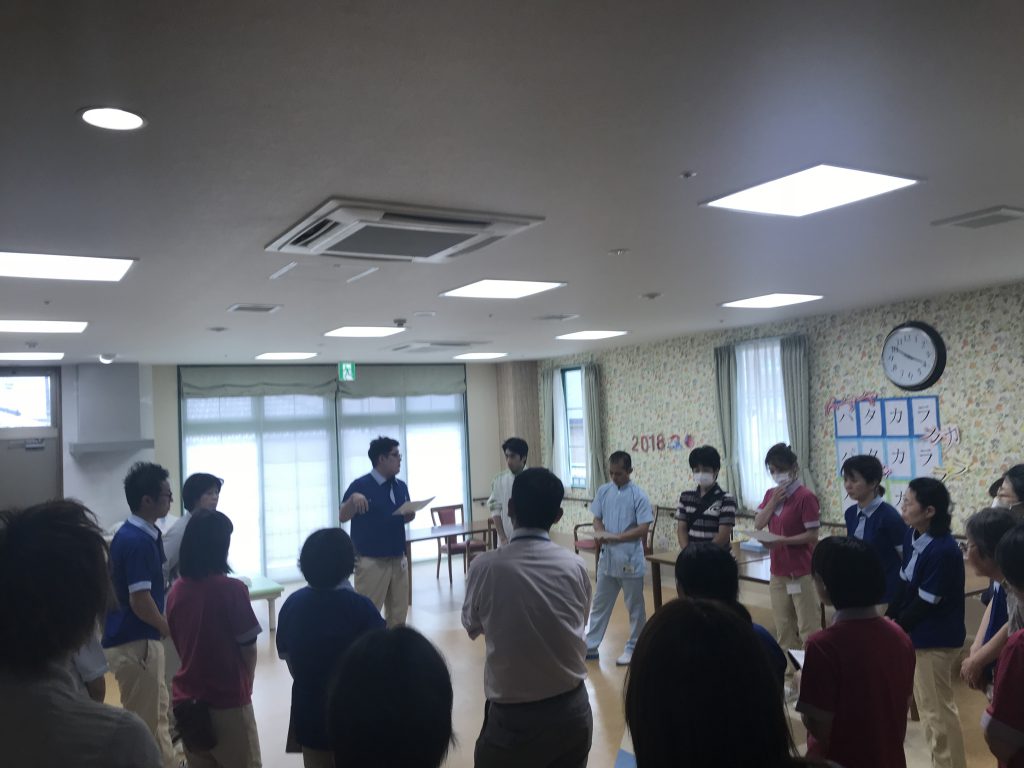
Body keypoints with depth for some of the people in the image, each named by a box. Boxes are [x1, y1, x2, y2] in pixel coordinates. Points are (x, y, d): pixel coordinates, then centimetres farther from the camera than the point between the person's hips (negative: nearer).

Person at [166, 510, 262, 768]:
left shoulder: (175, 592, -1)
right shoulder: (232, 589, -17)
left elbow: (181, 647, 8)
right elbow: (248, 648, -11)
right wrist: (245, 687, 6)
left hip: (187, 700, 5)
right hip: (228, 701, -5)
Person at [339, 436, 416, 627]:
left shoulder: (401, 486, 8)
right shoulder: (361, 485, -9)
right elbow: (343, 517, -11)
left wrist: (411, 515, -4)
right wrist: (353, 499, -29)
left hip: (398, 559, 6)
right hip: (371, 561, -6)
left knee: (398, 615, 12)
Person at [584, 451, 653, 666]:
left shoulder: (639, 496, -12)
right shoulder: (603, 491, 2)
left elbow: (643, 529, -16)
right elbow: (597, 519, 9)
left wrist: (617, 536, -21)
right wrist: (601, 533, -13)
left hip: (630, 561, -5)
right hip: (607, 559, 5)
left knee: (635, 608, 9)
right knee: (600, 605, 14)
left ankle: (633, 649, 23)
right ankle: (590, 646, 24)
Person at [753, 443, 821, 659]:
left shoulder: (805, 497, -14)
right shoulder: (771, 494, 8)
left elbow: (813, 535, -15)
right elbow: (758, 524, 0)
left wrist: (783, 540, -24)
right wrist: (773, 500, -9)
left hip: (801, 572, -7)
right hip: (778, 571, 7)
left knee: (808, 627, 1)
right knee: (783, 626, 15)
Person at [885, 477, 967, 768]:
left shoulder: (943, 551, -26)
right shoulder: (912, 536, -1)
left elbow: (925, 603, -21)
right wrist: (889, 617, -2)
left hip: (936, 639, -9)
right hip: (919, 634, 9)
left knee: (937, 709, 5)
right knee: (930, 706, 21)